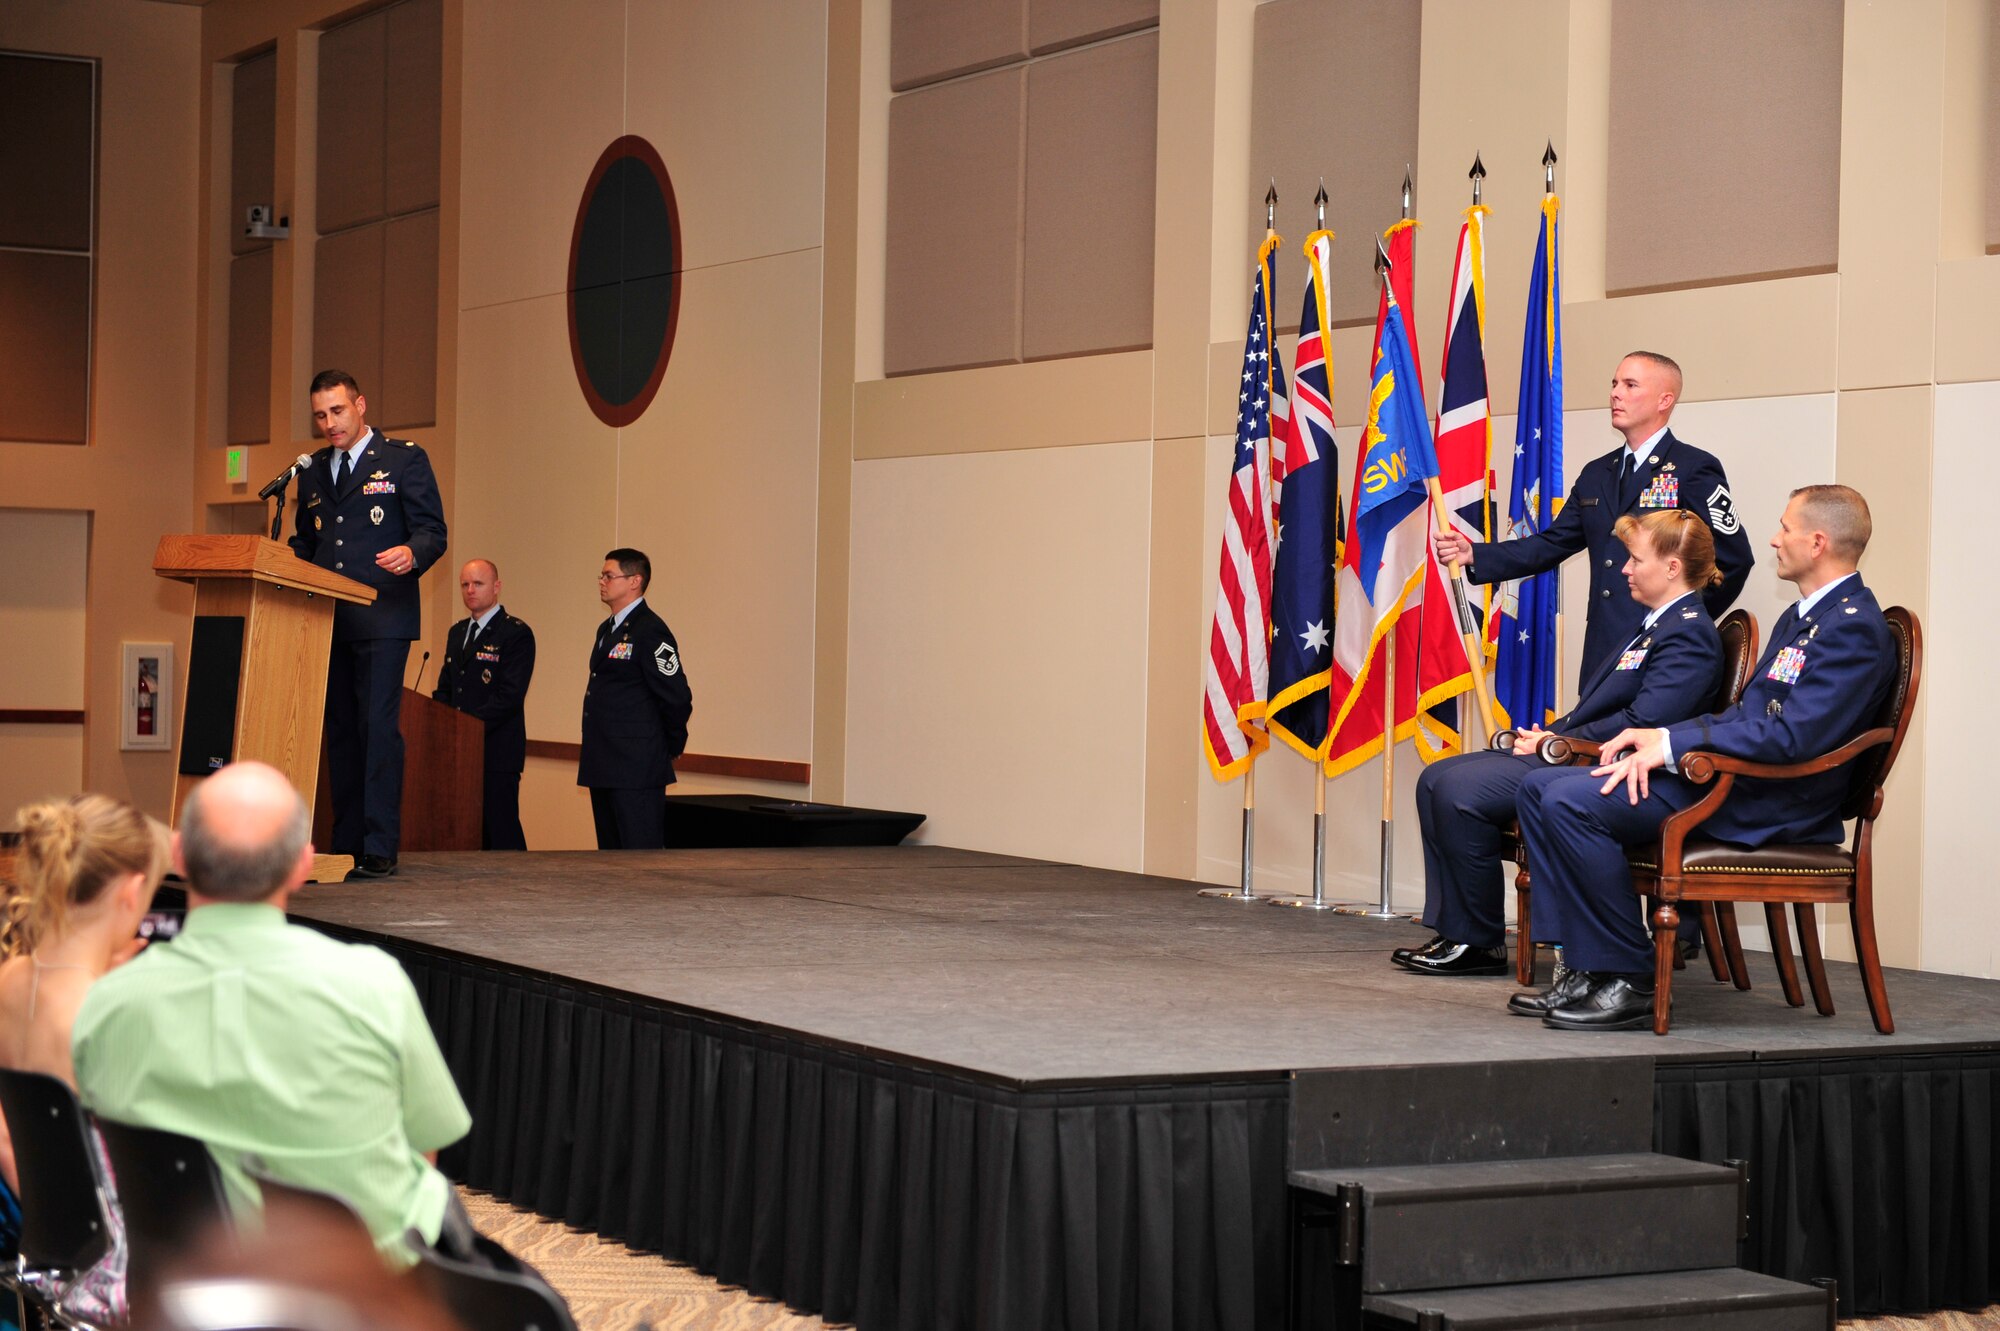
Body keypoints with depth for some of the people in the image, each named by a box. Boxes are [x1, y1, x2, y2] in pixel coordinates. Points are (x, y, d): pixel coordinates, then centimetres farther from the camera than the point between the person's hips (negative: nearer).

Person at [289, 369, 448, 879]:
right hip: (327, 620, 6)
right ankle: (345, 843, 11)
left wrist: (412, 553, -24)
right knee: (338, 730, 7)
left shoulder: (404, 459, 3)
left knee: (379, 727, -11)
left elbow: (433, 530, -3)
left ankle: (380, 849, -11)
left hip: (381, 617, -6)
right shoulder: (313, 471, 19)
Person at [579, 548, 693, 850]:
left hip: (637, 768, -10)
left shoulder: (650, 630, -13)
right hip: (605, 767, 10)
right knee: (611, 851, 13)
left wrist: (671, 748, -4)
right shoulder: (607, 629, 17)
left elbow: (677, 698, -16)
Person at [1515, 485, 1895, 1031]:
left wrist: (1672, 743, -18)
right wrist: (1657, 736, 5)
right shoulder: (1800, 617, 21)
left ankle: (1631, 980, -16)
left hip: (1768, 806, -11)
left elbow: (1792, 736, -23)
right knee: (1539, 790, 2)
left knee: (1570, 802, -24)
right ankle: (1588, 965, -2)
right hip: (1728, 777, 11)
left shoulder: (1853, 627, -13)